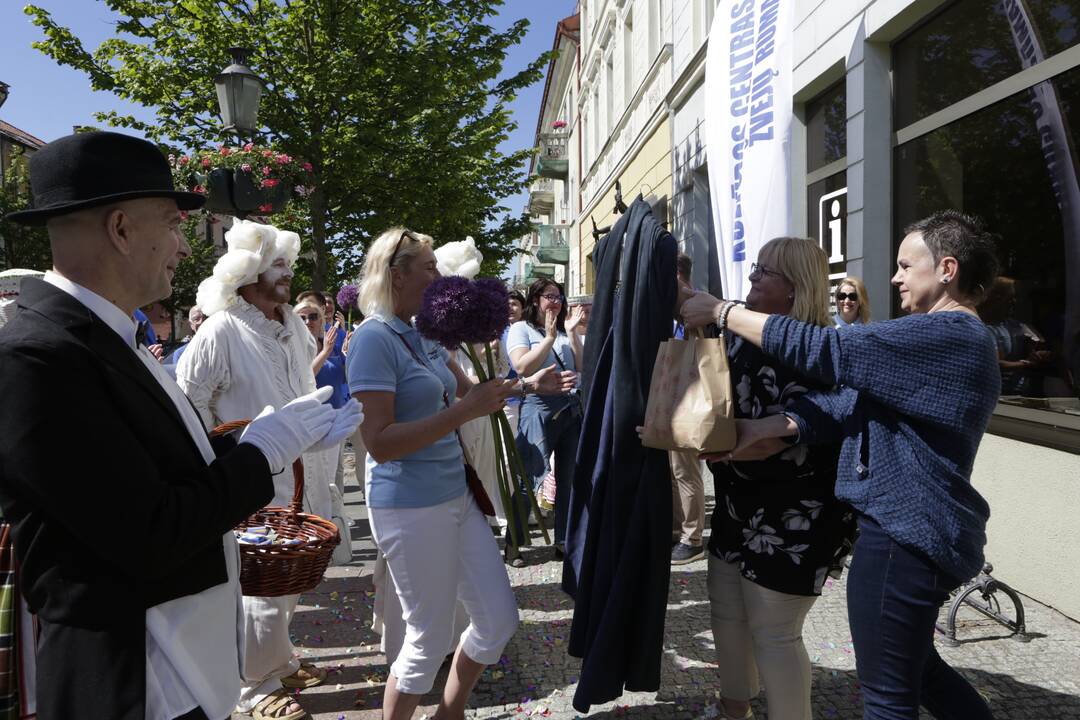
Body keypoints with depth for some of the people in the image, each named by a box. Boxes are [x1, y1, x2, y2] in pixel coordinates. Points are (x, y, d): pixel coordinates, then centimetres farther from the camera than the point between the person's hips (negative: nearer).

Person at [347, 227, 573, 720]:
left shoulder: (423, 333, 8)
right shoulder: (374, 338, -16)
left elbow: (465, 391, 22)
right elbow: (379, 442, -23)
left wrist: (526, 384, 12)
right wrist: (464, 412, -24)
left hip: (456, 495, 8)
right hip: (410, 507, -8)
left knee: (499, 620, 14)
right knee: (429, 641, 6)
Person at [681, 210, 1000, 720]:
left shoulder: (950, 336, -19)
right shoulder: (952, 339, 14)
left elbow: (823, 351, -25)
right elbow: (853, 398, 2)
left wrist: (721, 311, -17)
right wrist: (763, 427, -11)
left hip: (905, 536, -11)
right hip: (916, 528, 11)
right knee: (915, 666, 27)